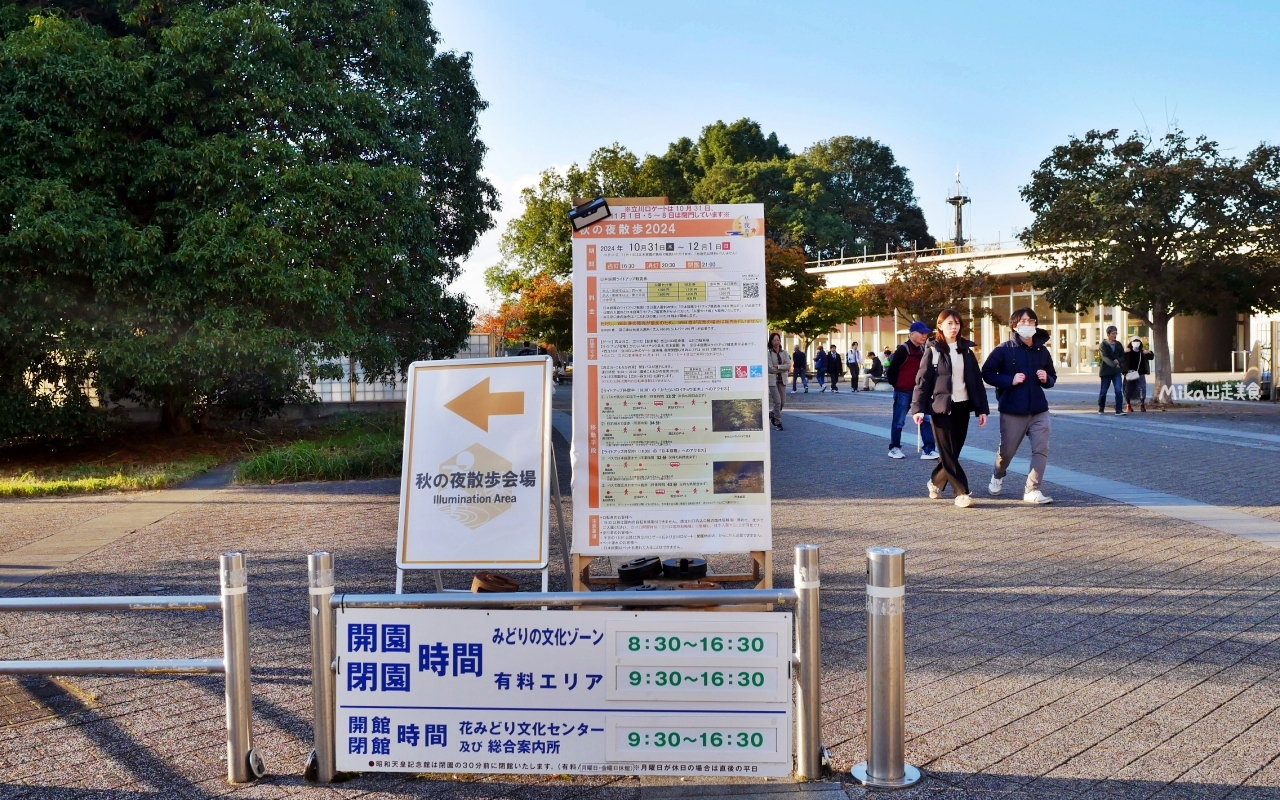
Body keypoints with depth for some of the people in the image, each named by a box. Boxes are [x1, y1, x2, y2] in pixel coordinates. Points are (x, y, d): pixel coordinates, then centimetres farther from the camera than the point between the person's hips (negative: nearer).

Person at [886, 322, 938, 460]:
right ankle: (894, 448, 19)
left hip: (918, 391, 6)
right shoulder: (903, 349, -12)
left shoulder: (922, 349, 9)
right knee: (899, 421, 5)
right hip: (903, 392, -6)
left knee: (925, 419, -2)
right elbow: (892, 369, -10)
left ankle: (929, 450, -2)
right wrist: (897, 385, 1)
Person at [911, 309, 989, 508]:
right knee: (948, 452, -4)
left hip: (963, 407, 5)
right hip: (942, 407, -4)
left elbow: (977, 380, 10)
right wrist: (918, 408, -15)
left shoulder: (966, 350, 10)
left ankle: (936, 482, 30)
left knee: (954, 451, 10)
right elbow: (922, 380, -6)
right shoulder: (933, 350, -3)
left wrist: (982, 409, 5)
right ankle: (962, 493, -2)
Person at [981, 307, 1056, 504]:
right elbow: (987, 373, -6)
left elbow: (1052, 377, 19)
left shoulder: (1042, 351, 8)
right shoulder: (1004, 350, -6)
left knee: (1041, 449, -8)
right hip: (1012, 412, -3)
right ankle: (998, 475, 39)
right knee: (1007, 450, 8)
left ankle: (1032, 490, -1)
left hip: (1039, 410, 3)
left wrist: (1046, 379, -4)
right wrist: (1010, 380, -18)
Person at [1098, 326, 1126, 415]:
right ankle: (1101, 409, 26)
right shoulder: (1103, 345, -5)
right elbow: (1105, 357, -19)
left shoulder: (1118, 345, 8)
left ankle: (1118, 410, -12)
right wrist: (1114, 364, -33)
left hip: (1117, 371, 2)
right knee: (1103, 391, 7)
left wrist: (1118, 360, -11)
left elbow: (1123, 356, 11)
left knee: (1118, 390, -12)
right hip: (1106, 371, -2)